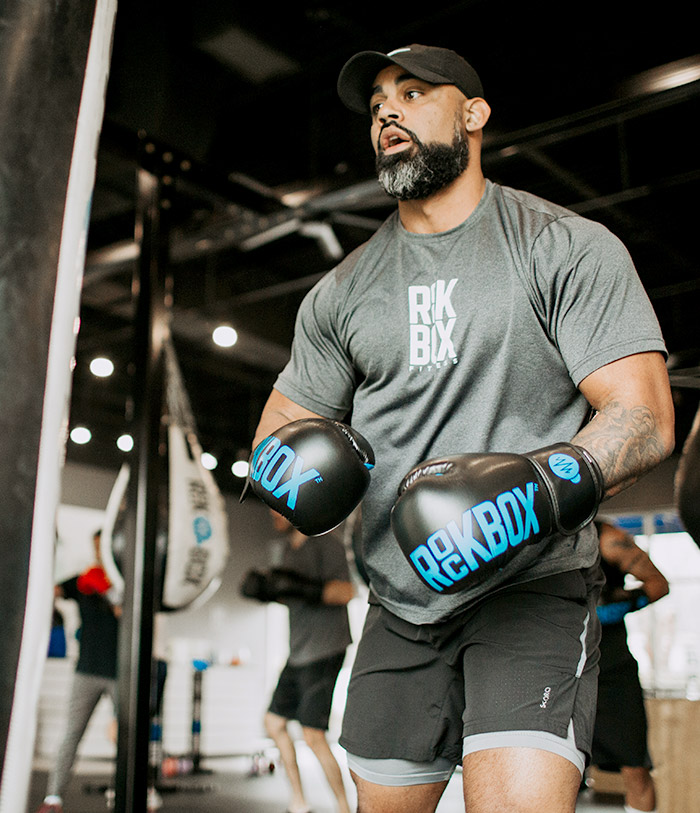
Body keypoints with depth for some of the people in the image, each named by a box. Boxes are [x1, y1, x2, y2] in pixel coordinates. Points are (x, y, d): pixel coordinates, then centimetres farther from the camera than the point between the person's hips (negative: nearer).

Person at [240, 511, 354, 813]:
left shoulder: (325, 544, -11)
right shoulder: (290, 547, 14)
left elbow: (346, 592, -22)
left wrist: (301, 586, -30)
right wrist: (265, 589, 4)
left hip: (324, 652, -9)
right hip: (298, 654, 9)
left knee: (313, 736, -12)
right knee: (274, 722, 12)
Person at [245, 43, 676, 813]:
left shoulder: (570, 248, -3)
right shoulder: (342, 291, 11)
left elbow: (644, 418, -11)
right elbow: (279, 425, 16)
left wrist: (535, 489, -29)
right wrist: (289, 459, -8)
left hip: (533, 586, -4)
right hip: (402, 600, 5)